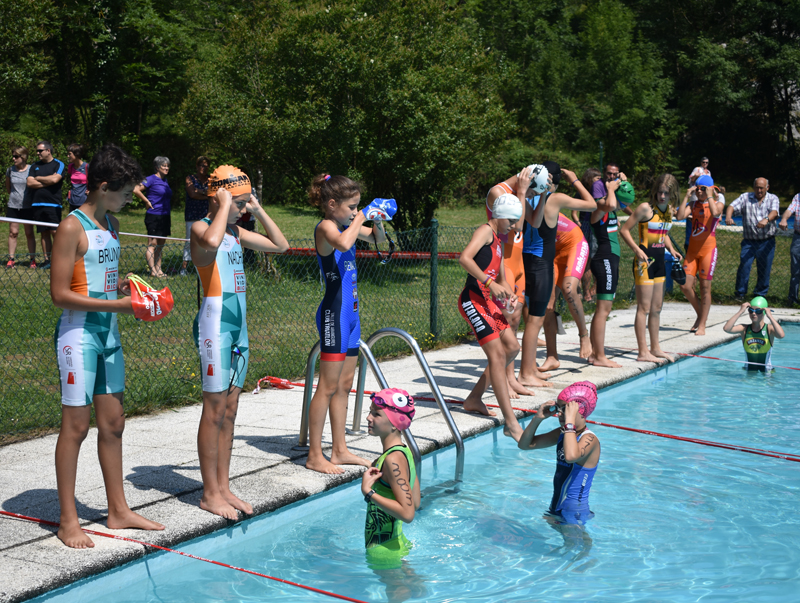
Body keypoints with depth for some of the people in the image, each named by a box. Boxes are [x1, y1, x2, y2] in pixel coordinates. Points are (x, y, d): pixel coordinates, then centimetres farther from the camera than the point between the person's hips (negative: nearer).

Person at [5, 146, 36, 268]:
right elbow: (8, 188, 18)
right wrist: (16, 195, 9)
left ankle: (32, 259, 9)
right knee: (13, 232, 3)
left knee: (29, 233, 2)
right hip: (13, 206, 3)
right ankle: (11, 259, 7)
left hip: (27, 206, -3)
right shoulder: (10, 170, 5)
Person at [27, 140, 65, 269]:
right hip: (37, 204, 5)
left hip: (53, 204, -4)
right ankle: (47, 260, 11)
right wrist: (48, 181, -5)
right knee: (44, 233, 7)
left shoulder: (58, 164, 1)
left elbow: (55, 179, -15)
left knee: (55, 232, -9)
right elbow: (29, 183, 2)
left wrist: (38, 178, -1)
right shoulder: (35, 166, 14)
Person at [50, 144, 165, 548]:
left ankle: (118, 510, 22)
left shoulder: (110, 225, 12)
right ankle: (68, 520, 7)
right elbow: (60, 294, -17)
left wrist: (133, 290, 4)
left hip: (108, 333, 8)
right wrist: (115, 305, -21)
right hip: (79, 333, -8)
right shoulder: (72, 228, -13)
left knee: (113, 423, 12)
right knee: (76, 425, -2)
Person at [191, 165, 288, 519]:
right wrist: (225, 206, -21)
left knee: (229, 410, 10)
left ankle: (223, 487, 17)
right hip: (216, 322, -8)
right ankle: (210, 493, 4)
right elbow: (212, 242, -35)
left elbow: (281, 245, 21)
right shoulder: (201, 228, -9)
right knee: (215, 410, -3)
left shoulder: (235, 232, 15)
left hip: (239, 324, 8)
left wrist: (258, 211, 12)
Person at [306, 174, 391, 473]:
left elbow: (378, 239, 27)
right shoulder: (326, 226, -14)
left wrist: (377, 221, 6)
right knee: (329, 386, -5)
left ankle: (340, 450, 21)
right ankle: (315, 455, 2)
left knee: (345, 384, 13)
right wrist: (363, 215, -25)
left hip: (350, 311, 9)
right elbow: (343, 243, -38)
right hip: (335, 311, -9)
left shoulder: (345, 225, 12)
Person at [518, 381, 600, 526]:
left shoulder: (589, 439, -18)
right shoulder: (562, 434, 6)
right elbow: (524, 444, 11)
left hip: (574, 510, -8)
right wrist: (538, 418, -3)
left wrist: (570, 421, -34)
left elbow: (571, 456, -42)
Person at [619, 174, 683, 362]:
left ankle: (655, 348, 23)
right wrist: (637, 249, -23)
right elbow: (624, 230, -12)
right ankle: (643, 352, -4)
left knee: (657, 307, 14)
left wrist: (672, 250, 7)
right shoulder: (646, 208, -12)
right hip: (645, 260, -8)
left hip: (659, 261, 8)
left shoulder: (669, 210, 9)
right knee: (644, 308, -6)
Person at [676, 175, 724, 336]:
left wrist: (709, 196, -16)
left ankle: (702, 325, 7)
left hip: (708, 248, -4)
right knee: (685, 286, -1)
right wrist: (687, 196, -8)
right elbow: (680, 216, -9)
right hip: (692, 249, 4)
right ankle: (700, 314, 22)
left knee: (705, 288, -1)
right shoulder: (693, 205, 10)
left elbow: (715, 212, -26)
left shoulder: (717, 203, 0)